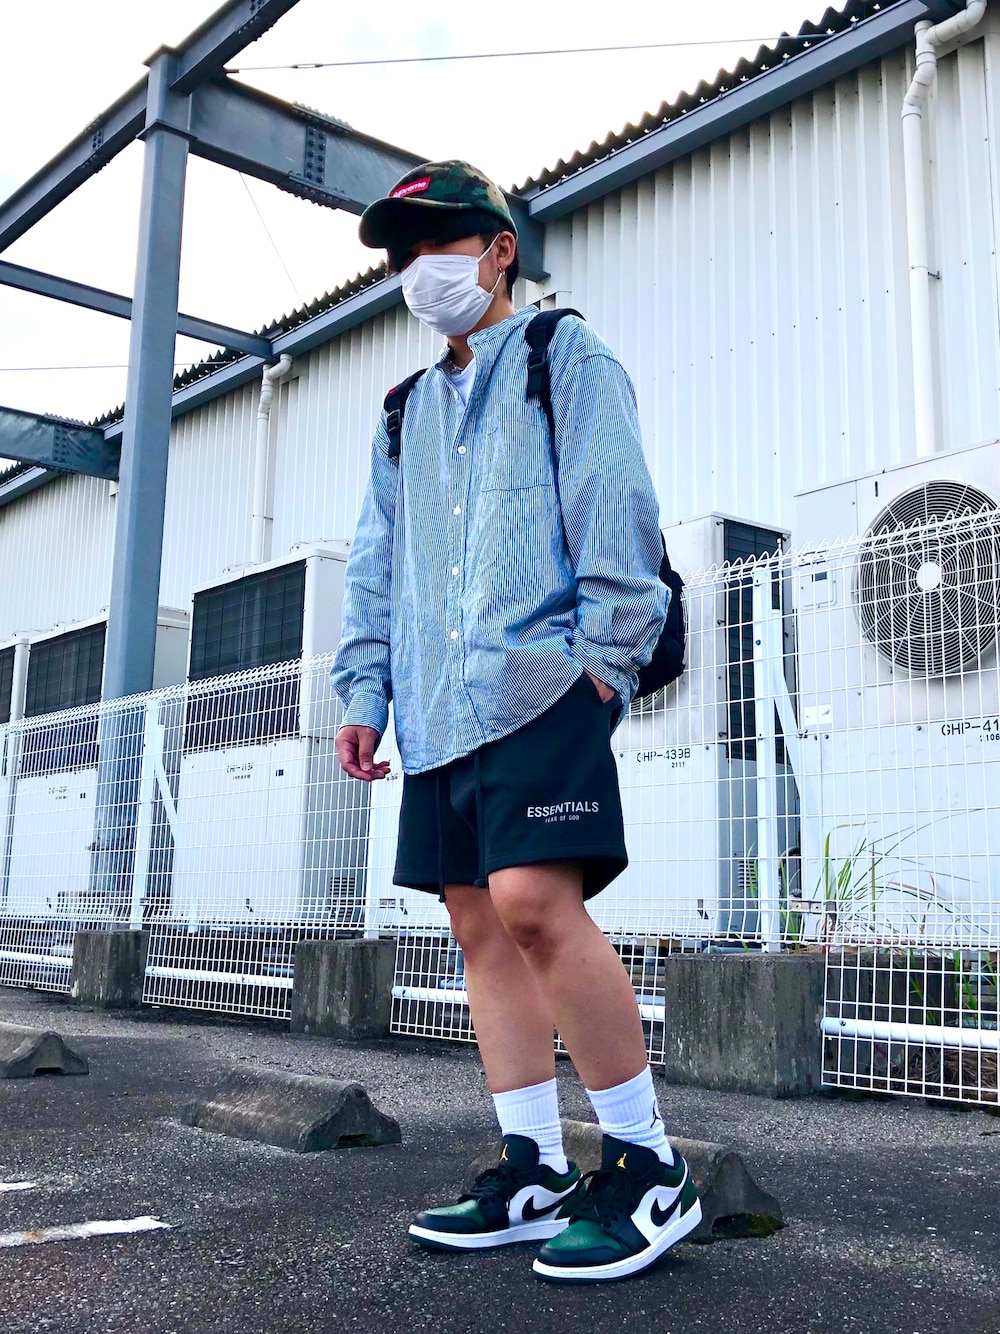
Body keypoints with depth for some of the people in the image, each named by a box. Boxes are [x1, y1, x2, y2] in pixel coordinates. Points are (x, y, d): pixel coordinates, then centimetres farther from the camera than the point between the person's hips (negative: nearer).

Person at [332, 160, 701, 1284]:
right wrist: (365, 691, 14)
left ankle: (647, 1166, -7)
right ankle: (532, 1171, 12)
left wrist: (605, 655, -13)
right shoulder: (406, 412, 26)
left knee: (534, 902, -20)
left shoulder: (565, 357, 8)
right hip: (439, 706, 7)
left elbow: (617, 513, -4)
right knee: (480, 923, 4)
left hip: (540, 683, -7)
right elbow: (373, 562, 23)